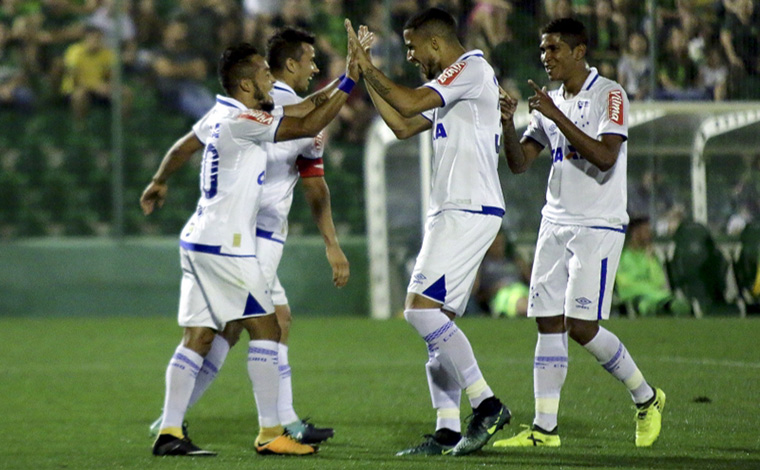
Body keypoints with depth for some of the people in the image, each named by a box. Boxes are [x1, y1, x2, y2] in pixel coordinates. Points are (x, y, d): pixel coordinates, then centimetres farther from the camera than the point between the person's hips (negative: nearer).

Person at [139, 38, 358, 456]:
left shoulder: (221, 115, 12)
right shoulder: (240, 121, -16)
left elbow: (182, 147, 27)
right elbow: (307, 126, -16)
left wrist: (159, 181, 45)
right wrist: (348, 83, -11)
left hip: (200, 241, 9)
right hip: (224, 246, -9)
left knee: (198, 337, 7)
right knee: (266, 328, -4)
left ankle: (169, 432, 3)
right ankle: (270, 433, -4)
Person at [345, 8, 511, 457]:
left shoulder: (472, 68, -9)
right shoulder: (453, 86, 22)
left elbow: (409, 103, -18)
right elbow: (403, 126, 23)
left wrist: (367, 66, -7)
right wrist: (366, 75, 20)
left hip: (469, 212, -10)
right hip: (453, 213, 10)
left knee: (421, 309, -17)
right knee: (436, 318, 7)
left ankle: (487, 405, -16)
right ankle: (448, 431, 6)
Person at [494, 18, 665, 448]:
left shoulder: (609, 95, -7)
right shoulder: (553, 102, 15)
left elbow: (606, 156, -21)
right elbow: (519, 163, 13)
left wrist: (556, 116, -23)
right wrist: (508, 123, -6)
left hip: (598, 227, -7)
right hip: (555, 226, 7)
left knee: (581, 326, -12)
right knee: (549, 324, 1)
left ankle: (646, 398, 8)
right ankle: (545, 428, 1)